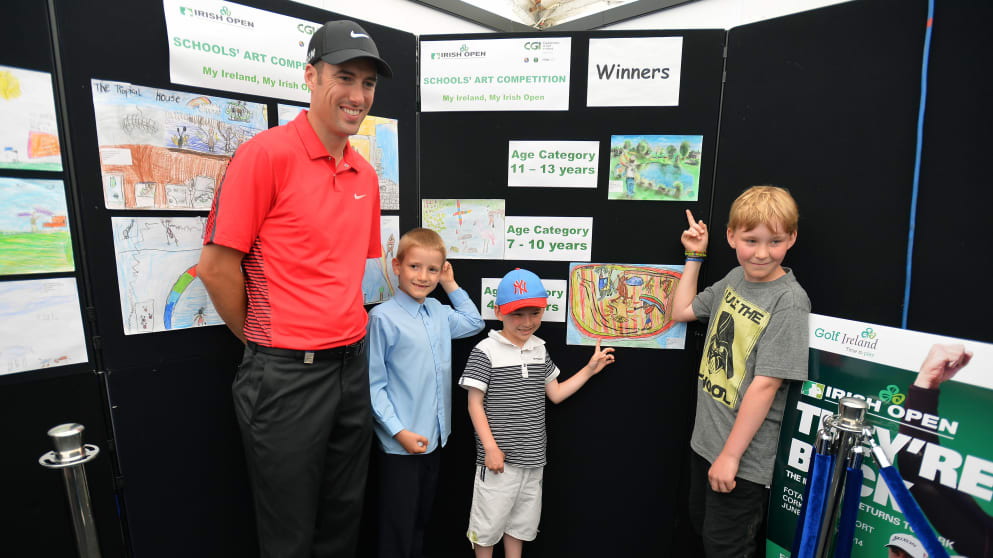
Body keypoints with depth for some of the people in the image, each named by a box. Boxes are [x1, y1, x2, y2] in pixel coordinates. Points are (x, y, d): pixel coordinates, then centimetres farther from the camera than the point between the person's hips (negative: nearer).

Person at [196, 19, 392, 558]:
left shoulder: (366, 174, 9)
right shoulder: (266, 152, -12)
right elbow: (216, 266, -11)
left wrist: (347, 331, 12)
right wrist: (263, 341, 0)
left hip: (353, 366, 6)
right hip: (286, 373, -5)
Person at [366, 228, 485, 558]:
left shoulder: (438, 312, 3)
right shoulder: (383, 317, -16)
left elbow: (475, 323, 20)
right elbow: (374, 385, -14)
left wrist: (451, 285, 11)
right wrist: (399, 431, -17)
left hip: (435, 436, 7)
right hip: (401, 443, -6)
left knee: (421, 518, 24)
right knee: (398, 526, 9)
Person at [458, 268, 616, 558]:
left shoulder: (539, 349, 5)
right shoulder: (486, 352, -14)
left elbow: (555, 393, 11)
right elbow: (475, 404, -12)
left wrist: (590, 369, 9)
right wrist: (490, 448, -15)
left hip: (532, 458, 6)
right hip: (499, 457, -5)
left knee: (521, 522, 21)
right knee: (488, 524, 10)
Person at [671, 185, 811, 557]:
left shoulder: (788, 300, -20)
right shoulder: (735, 278, 2)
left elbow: (765, 384, -22)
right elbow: (681, 311, 13)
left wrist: (730, 455, -19)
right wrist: (694, 257, 9)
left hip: (743, 457, -7)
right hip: (704, 441, 7)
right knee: (701, 525, 25)